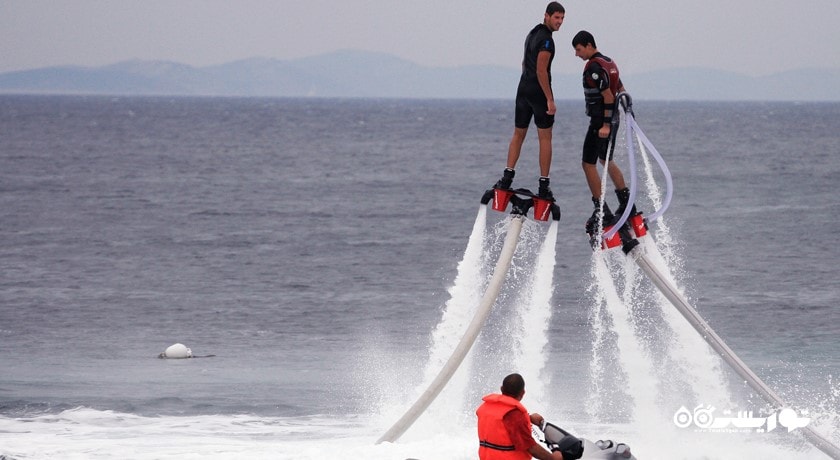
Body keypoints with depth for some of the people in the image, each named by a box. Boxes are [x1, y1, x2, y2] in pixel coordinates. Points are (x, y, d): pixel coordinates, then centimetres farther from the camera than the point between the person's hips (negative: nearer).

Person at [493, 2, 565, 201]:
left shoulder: (532, 34, 15)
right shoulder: (546, 39, -15)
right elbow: (541, 70, -22)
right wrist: (550, 100, -22)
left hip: (523, 89, 8)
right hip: (539, 92, -8)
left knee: (518, 135, 13)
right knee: (545, 138, -2)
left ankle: (507, 177, 5)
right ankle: (544, 186, -3)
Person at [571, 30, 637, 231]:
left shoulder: (594, 67, -17)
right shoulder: (609, 62, 13)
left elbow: (608, 95, -23)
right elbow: (621, 91, 19)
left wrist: (605, 124, -23)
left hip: (600, 121, -10)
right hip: (612, 119, 10)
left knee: (588, 163, -5)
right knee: (606, 160, 24)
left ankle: (601, 210, -7)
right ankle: (626, 202, 27)